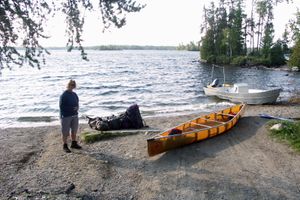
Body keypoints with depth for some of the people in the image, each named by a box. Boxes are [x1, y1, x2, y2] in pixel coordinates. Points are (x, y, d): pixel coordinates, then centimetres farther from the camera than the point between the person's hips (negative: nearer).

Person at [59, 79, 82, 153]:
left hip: (74, 115, 7)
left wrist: (77, 107, -4)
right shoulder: (63, 95, -12)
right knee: (65, 132, 3)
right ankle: (65, 146, 15)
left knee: (74, 130, 17)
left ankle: (74, 143, 31)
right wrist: (71, 108, -19)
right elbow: (61, 106, -13)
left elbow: (77, 103, 18)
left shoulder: (74, 94, 8)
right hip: (66, 116, -7)